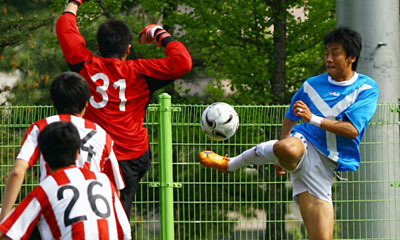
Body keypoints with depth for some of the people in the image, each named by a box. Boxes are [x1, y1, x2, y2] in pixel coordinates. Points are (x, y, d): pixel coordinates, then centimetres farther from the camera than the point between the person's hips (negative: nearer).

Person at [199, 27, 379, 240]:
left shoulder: (367, 89, 3)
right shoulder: (311, 85, 14)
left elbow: (352, 130, -10)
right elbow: (291, 117, 31)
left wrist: (314, 119, -18)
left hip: (326, 165, 0)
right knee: (287, 148, -40)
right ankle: (229, 164, -18)